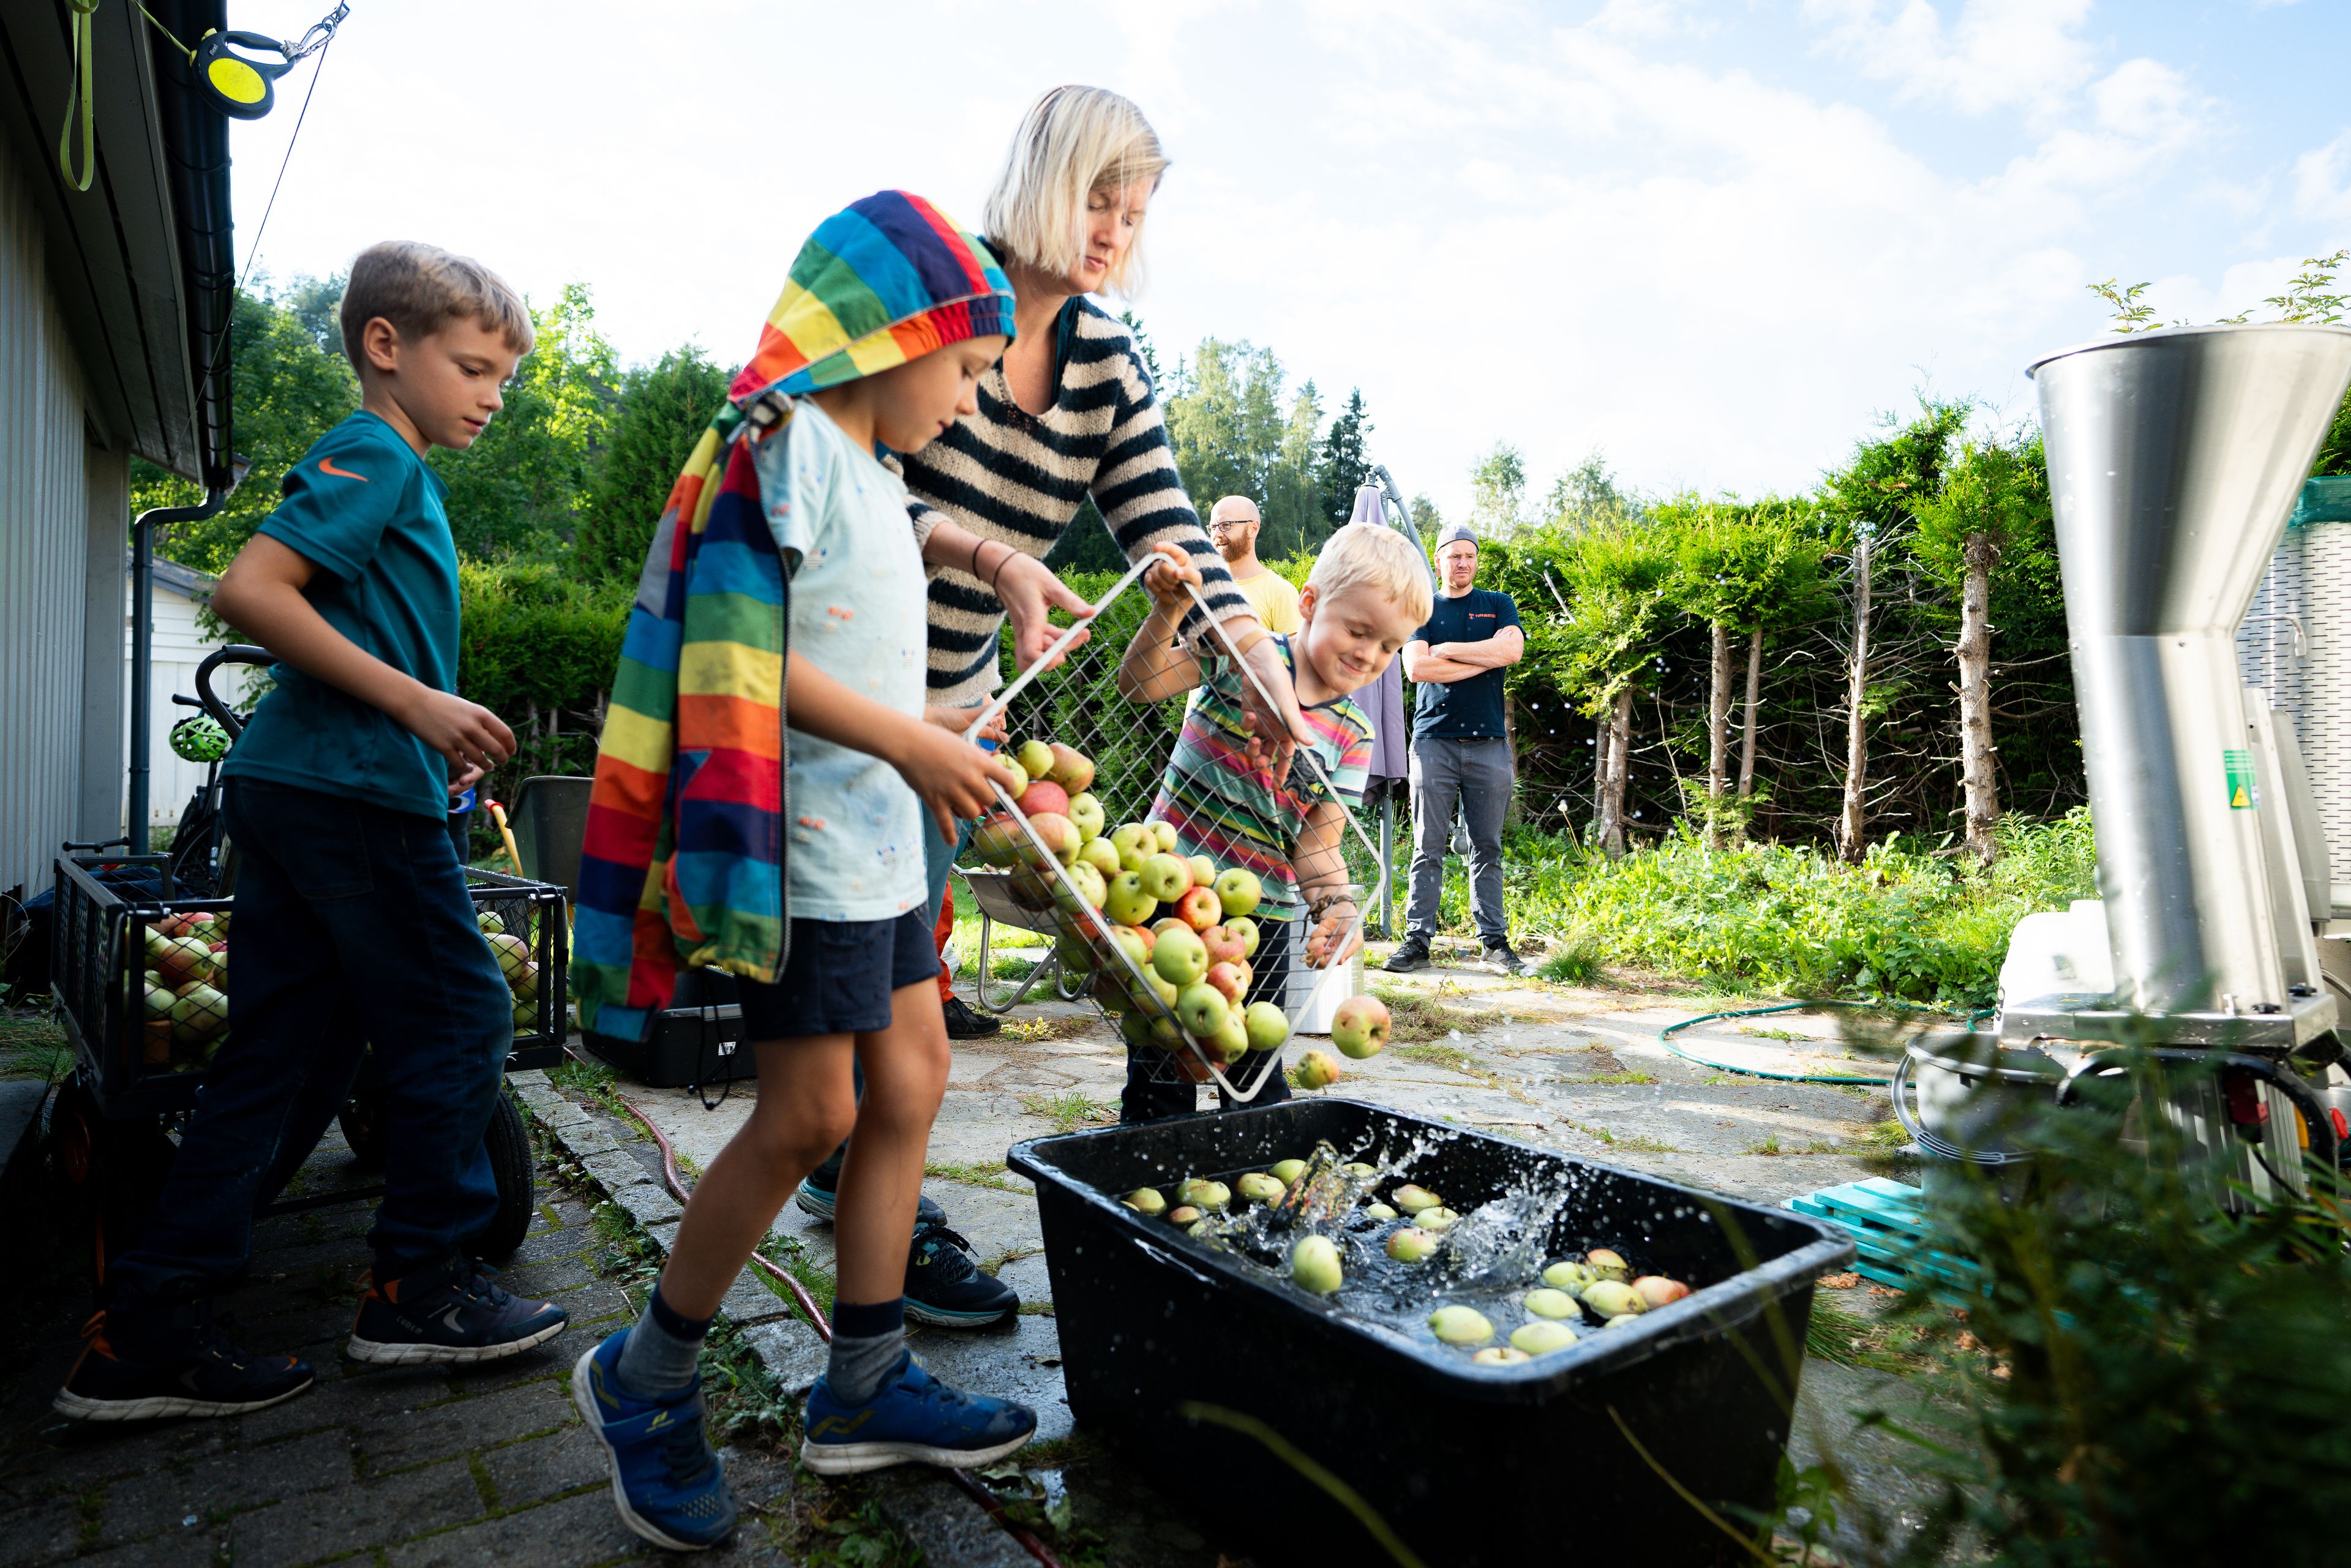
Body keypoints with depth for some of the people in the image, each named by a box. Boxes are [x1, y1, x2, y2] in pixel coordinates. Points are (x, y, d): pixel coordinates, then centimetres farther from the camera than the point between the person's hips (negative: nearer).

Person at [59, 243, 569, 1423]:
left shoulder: (391, 474, 21)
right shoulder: (375, 456, -8)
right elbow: (250, 589, -20)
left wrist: (438, 738, 16)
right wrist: (415, 702, -20)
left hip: (287, 791, 9)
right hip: (355, 795, -9)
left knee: (279, 1053, 10)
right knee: (457, 1018, 2)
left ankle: (145, 1329, 16)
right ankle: (420, 1286, 14)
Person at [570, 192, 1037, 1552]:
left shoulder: (872, 468, 19)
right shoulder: (791, 440, -11)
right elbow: (737, 651, -19)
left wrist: (943, 754, 18)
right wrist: (909, 743, -19)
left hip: (881, 833, 10)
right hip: (809, 832, -10)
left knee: (913, 1074, 10)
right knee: (809, 1116, -4)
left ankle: (863, 1386, 23)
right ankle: (646, 1380, 19)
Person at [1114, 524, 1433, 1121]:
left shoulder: (1353, 734, 3)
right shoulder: (1241, 650, -3)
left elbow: (1318, 841, -4)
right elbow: (1141, 684, -9)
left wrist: (1337, 905, -21)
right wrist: (1169, 611, -23)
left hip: (1262, 917, 3)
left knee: (1256, 1072, 12)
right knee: (1160, 1063, 6)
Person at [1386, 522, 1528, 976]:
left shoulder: (1499, 605, 15)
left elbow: (1511, 650, -5)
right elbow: (1416, 667, -5)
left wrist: (1448, 650, -3)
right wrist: (1485, 658, -4)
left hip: (1488, 744, 1)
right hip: (1434, 742, -1)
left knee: (1487, 847, 4)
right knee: (1428, 848, -2)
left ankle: (1494, 941, 10)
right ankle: (1417, 940, 2)